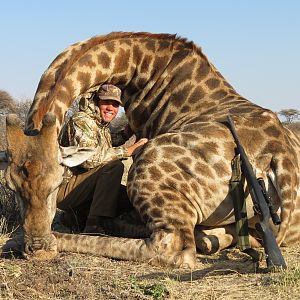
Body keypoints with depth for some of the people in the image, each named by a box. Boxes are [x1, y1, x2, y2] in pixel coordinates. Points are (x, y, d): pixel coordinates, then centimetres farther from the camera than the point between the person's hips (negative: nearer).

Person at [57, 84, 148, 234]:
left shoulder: (104, 128, 16)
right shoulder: (81, 121, -14)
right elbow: (89, 158, -28)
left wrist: (126, 134, 12)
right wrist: (127, 151, -28)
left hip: (81, 186, 9)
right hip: (64, 188, -9)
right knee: (114, 166, -26)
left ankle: (78, 215, 8)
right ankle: (93, 226, -29)